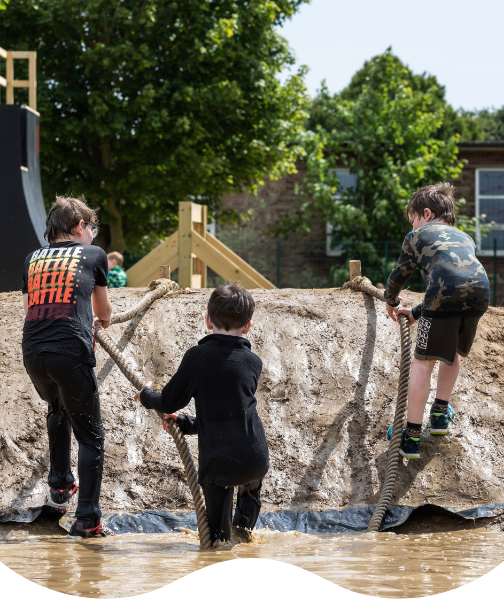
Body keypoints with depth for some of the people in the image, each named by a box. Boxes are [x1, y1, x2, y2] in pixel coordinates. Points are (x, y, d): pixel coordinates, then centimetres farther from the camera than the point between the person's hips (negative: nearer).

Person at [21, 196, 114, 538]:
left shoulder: (33, 259, 20)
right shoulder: (93, 255, 12)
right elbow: (104, 312, 26)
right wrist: (104, 321, 50)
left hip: (33, 352, 4)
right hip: (71, 352, -4)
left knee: (58, 409, 34)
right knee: (90, 435, 6)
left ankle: (60, 487, 34)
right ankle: (87, 520, 0)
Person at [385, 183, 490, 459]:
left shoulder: (417, 236, 23)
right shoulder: (465, 239, 37)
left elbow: (399, 275, 32)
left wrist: (391, 300, 54)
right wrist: (416, 312, 47)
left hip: (445, 296, -5)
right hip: (479, 293, 5)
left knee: (423, 362, 4)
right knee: (454, 352, 31)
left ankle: (412, 437, 2)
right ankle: (440, 413, 38)